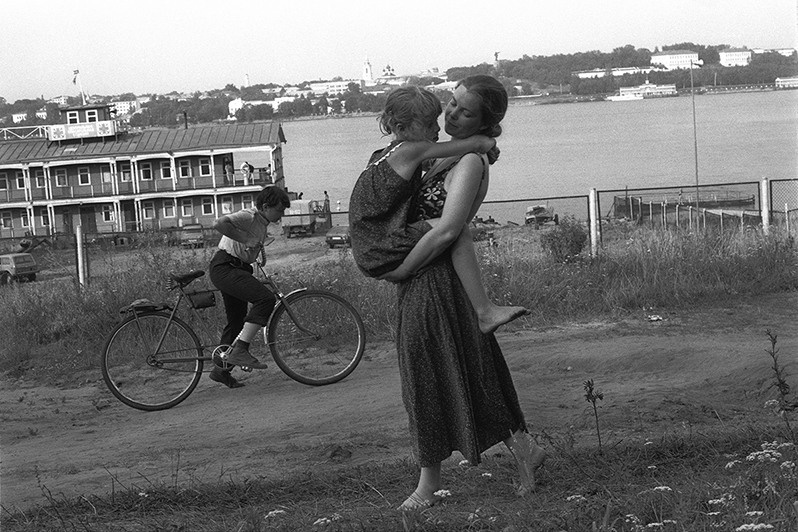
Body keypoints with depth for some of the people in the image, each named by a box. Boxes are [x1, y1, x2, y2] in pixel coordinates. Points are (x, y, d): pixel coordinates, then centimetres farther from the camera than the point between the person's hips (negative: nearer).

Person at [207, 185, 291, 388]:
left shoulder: (263, 223, 17)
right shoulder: (248, 216, -14)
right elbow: (219, 224, -30)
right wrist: (244, 238, -24)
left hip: (237, 269, 11)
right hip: (225, 267, -11)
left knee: (237, 321, 15)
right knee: (266, 298, -25)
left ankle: (221, 369, 27)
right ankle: (239, 350, -25)